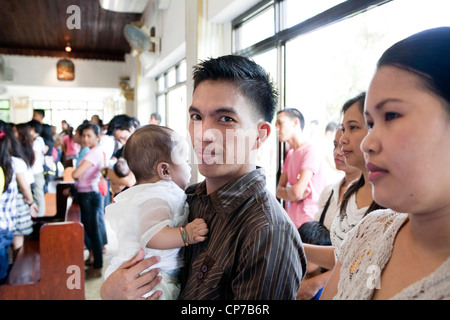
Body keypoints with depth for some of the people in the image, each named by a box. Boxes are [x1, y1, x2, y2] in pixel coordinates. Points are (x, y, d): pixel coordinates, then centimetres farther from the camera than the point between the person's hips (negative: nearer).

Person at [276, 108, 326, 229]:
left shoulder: (310, 151, -15)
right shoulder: (290, 153, 12)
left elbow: (296, 192, -24)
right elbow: (279, 190, 7)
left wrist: (287, 189, -3)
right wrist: (296, 196, -12)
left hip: (308, 223, -7)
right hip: (291, 221, 7)